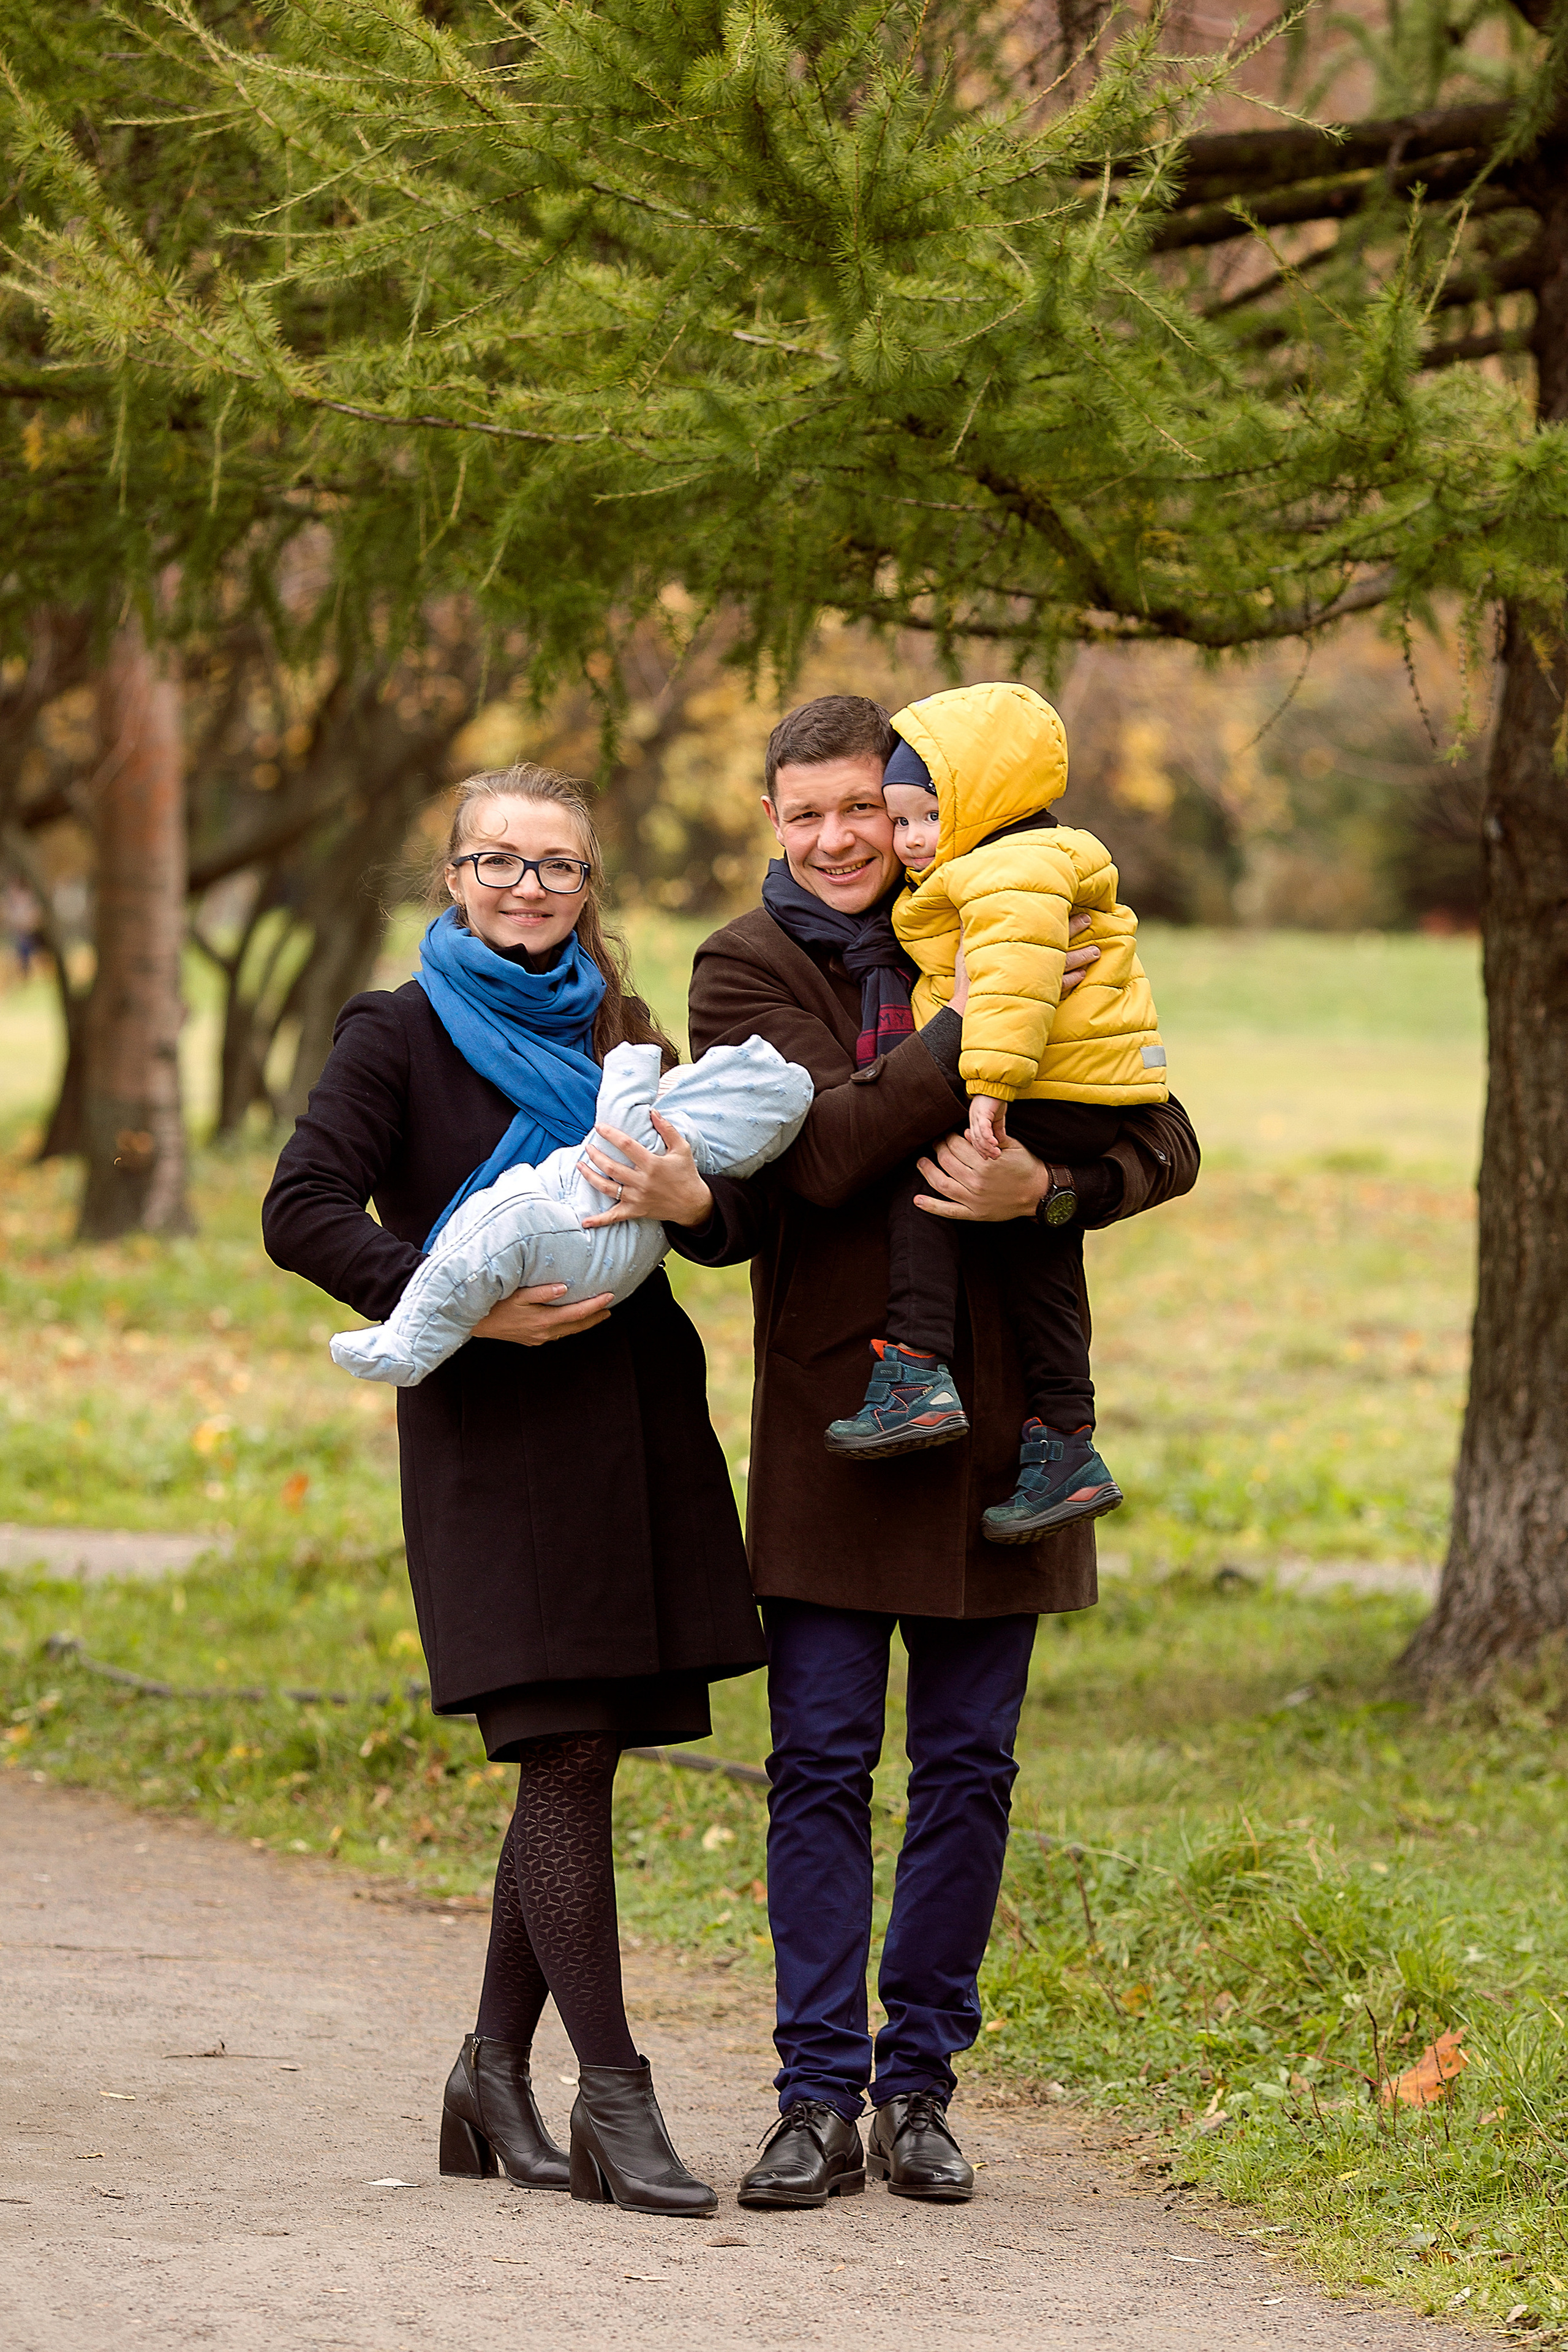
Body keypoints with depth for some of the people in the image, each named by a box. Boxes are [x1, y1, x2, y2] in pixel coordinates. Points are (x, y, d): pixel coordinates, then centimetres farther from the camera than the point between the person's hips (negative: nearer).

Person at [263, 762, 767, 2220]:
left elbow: (734, 1223, 9)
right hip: (492, 1430, -5)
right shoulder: (399, 1036, 2)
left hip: (634, 1422, 5)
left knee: (579, 1760, 6)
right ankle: (613, 2097, -11)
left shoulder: (619, 1033, 16)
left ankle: (495, 2073, 17)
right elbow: (302, 1211, -8)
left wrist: (688, 1198, -15)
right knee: (562, 1754, -11)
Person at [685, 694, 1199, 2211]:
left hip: (996, 1415, 2)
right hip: (833, 1410, -2)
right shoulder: (749, 969, 0)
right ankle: (820, 2097, 4)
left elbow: (1164, 1143, 4)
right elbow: (826, 1145, -16)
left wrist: (1046, 1188, -15)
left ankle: (920, 2084, 15)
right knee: (821, 1759, -2)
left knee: (968, 1766, 5)